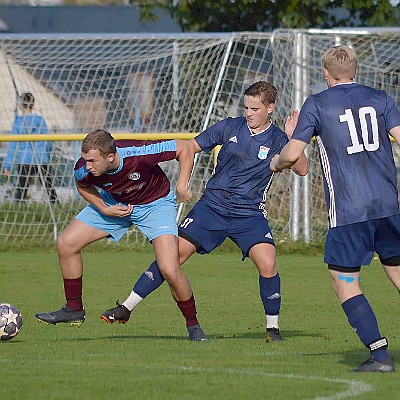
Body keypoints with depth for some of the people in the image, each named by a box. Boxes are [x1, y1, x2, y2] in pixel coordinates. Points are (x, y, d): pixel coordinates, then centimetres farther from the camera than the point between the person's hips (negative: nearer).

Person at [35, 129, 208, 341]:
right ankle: (74, 309, 12)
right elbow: (83, 186, 2)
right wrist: (104, 209, -13)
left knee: (170, 270, -20)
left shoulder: (139, 153, -38)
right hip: (114, 204, 4)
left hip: (155, 204, -4)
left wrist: (182, 186, -30)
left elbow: (185, 148, -25)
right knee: (66, 243, -6)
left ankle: (193, 324, 4)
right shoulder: (84, 170, -26)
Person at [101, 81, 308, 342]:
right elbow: (190, 147, 10)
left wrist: (293, 140, -27)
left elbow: (302, 170, -14)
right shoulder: (230, 128, 2)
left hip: (249, 214, -1)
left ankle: (273, 327, -2)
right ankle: (127, 308, 2)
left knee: (267, 264, -22)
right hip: (213, 205, 1)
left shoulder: (277, 140, -3)